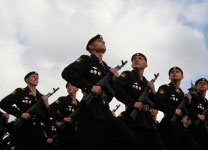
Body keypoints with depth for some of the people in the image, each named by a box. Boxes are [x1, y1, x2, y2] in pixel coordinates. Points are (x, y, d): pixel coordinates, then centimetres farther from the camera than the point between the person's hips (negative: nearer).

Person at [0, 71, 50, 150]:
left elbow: (46, 118, 14)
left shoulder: (42, 97, 17)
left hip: (40, 135, 4)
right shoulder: (20, 92, 6)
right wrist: (20, 114, -14)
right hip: (24, 134, -4)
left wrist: (46, 104, -3)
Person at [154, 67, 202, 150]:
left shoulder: (182, 94, 23)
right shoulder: (164, 88, 2)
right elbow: (157, 103, -15)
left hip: (180, 127, 7)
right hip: (169, 126, -7)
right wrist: (174, 110, -13)